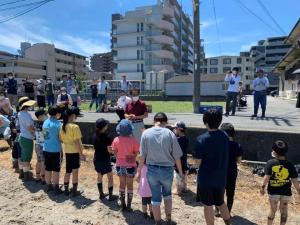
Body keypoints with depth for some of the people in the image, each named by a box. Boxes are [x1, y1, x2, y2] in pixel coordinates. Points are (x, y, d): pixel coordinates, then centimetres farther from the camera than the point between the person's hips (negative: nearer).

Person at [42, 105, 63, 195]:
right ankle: (56, 189, 11)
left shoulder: (45, 122, 5)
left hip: (46, 149, 7)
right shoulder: (58, 124, -16)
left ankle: (49, 186, 28)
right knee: (56, 170, 3)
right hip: (55, 150, -7)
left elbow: (44, 135, 11)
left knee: (47, 169, 15)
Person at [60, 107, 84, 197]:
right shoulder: (75, 127, -19)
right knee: (75, 171, 6)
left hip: (67, 151, 6)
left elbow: (61, 139, 8)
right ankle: (74, 191, 14)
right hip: (75, 151, -6)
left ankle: (66, 190, 26)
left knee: (68, 171, 17)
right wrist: (81, 153, -14)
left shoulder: (63, 126, 1)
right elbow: (77, 142, -20)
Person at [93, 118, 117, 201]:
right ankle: (111, 196, 12)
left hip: (97, 159, 6)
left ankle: (101, 194, 30)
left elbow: (95, 147, 8)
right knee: (110, 177, 9)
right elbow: (109, 150, -18)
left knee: (99, 176, 20)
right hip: (105, 160, -6)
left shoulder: (95, 136, 0)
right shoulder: (106, 137, -19)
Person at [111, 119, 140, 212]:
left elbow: (115, 153, -2)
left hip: (120, 165, 2)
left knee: (122, 184, 19)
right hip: (130, 166, -2)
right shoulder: (133, 140, -17)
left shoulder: (116, 140, -11)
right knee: (130, 185, 13)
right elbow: (136, 153, -9)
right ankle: (128, 206, 20)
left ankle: (123, 205, 27)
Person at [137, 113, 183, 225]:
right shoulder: (170, 133, -11)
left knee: (155, 197, 15)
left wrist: (139, 171, 7)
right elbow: (177, 156, -7)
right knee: (167, 194, 26)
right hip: (167, 169, 0)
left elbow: (142, 155, -5)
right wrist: (180, 171, 7)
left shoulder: (146, 133, -8)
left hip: (152, 170, 0)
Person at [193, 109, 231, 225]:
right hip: (221, 177, 5)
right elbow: (225, 156, 4)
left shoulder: (202, 139, -20)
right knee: (221, 203, 24)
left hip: (206, 178, -4)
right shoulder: (225, 137, -4)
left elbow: (198, 161, -15)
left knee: (208, 205, 13)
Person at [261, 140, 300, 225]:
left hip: (273, 191, -1)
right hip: (286, 192, 1)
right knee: (284, 211, 17)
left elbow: (267, 177, -14)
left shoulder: (270, 163, -13)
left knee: (273, 210, 14)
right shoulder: (290, 165, -7)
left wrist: (263, 187, -2)